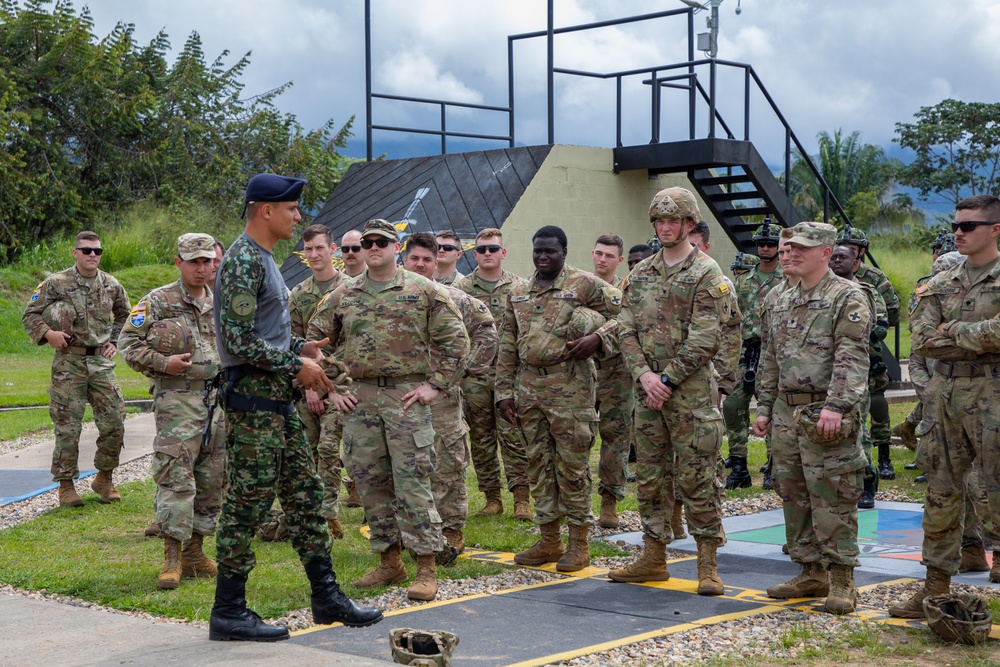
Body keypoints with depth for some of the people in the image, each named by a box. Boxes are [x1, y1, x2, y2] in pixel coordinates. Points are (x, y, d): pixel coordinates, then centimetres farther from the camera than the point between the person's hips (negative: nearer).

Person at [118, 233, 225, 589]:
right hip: (177, 399, -6)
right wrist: (163, 363, -14)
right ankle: (173, 556, -9)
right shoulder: (158, 301, -2)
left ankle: (194, 551, 19)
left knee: (211, 480, 8)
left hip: (219, 399, 6)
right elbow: (127, 343, -4)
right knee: (176, 476, -12)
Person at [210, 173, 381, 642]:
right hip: (252, 397, -10)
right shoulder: (243, 260, -15)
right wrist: (296, 365, -14)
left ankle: (326, 596, 20)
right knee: (247, 501, -4)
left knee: (304, 493, 12)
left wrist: (299, 347, 9)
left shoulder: (262, 258, 17)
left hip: (277, 397, 10)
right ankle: (228, 612, 5)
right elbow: (239, 341, -22)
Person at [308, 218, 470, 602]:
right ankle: (389, 562, 19)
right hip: (359, 398, 4)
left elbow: (455, 339, -1)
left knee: (412, 482, -7)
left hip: (407, 396, -4)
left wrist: (435, 384, -6)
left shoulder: (424, 291, 0)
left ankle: (426, 567, -1)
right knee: (371, 483, 8)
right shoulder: (343, 296, 11)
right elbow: (316, 340, 17)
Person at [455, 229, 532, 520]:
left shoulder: (519, 287, 5)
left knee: (513, 436, -4)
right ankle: (492, 496, 16)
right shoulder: (461, 288, 5)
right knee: (481, 438, 7)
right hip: (473, 374, 2)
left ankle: (521, 497, 0)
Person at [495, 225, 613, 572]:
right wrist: (504, 391, 8)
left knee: (572, 465, -3)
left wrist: (585, 327, -12)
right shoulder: (517, 293, 14)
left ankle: (579, 543, 6)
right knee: (539, 464, 10)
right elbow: (507, 347, 14)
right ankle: (549, 540, 19)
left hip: (569, 386, -5)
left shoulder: (586, 285, -1)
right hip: (528, 387, 5)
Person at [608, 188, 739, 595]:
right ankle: (653, 558, 21)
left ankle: (707, 565, 4)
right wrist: (643, 374, -8)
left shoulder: (706, 273, -5)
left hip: (691, 390, -6)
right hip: (648, 390, 6)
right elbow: (627, 329, 7)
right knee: (650, 476, 11)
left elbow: (704, 339, -12)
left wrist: (666, 379, -15)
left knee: (697, 478, -4)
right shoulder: (640, 274, 13)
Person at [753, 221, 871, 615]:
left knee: (833, 500, -6)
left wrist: (836, 406, -25)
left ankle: (842, 581, 1)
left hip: (825, 415, -7)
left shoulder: (847, 298, -6)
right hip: (786, 413, 8)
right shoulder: (781, 302, 17)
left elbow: (851, 358, -16)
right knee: (794, 496, 10)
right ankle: (811, 573, 20)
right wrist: (764, 408, 17)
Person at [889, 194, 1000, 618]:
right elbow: (921, 340, 3)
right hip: (943, 390, 5)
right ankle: (937, 586, 15)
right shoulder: (939, 285, 14)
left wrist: (953, 330, -7)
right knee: (941, 491, 8)